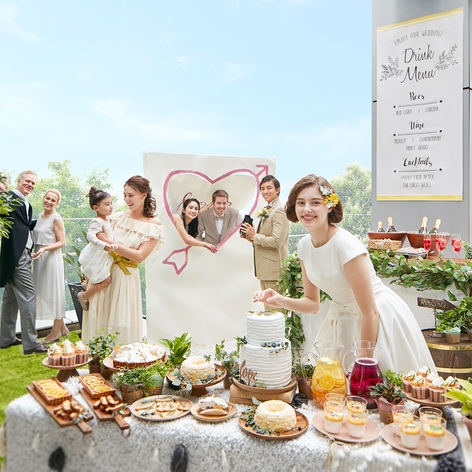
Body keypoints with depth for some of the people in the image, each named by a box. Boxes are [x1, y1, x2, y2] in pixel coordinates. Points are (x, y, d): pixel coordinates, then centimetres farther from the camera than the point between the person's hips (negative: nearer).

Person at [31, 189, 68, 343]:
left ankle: (56, 331, 11)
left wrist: (44, 249, -23)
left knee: (53, 292, 0)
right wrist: (35, 250, 5)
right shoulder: (40, 216, 12)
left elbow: (61, 242, -12)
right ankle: (62, 327, 23)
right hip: (39, 258, 8)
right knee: (43, 292, 12)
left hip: (52, 258, -8)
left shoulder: (56, 218, -11)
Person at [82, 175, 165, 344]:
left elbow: (139, 256, -13)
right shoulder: (117, 217, 8)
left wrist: (110, 242, -15)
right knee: (97, 320, 8)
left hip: (124, 277, -4)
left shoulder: (153, 225, -5)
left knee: (121, 324, 1)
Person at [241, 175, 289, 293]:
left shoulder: (279, 210, -14)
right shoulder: (266, 210, 14)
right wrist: (251, 238, 3)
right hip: (264, 267, 9)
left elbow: (277, 241, -23)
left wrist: (254, 236, -15)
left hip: (274, 268, -9)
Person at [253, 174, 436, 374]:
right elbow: (312, 303, 3)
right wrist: (283, 301, -15)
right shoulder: (304, 245, -5)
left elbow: (370, 312, -22)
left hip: (378, 319, -6)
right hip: (341, 320, 7)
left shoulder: (346, 245, -27)